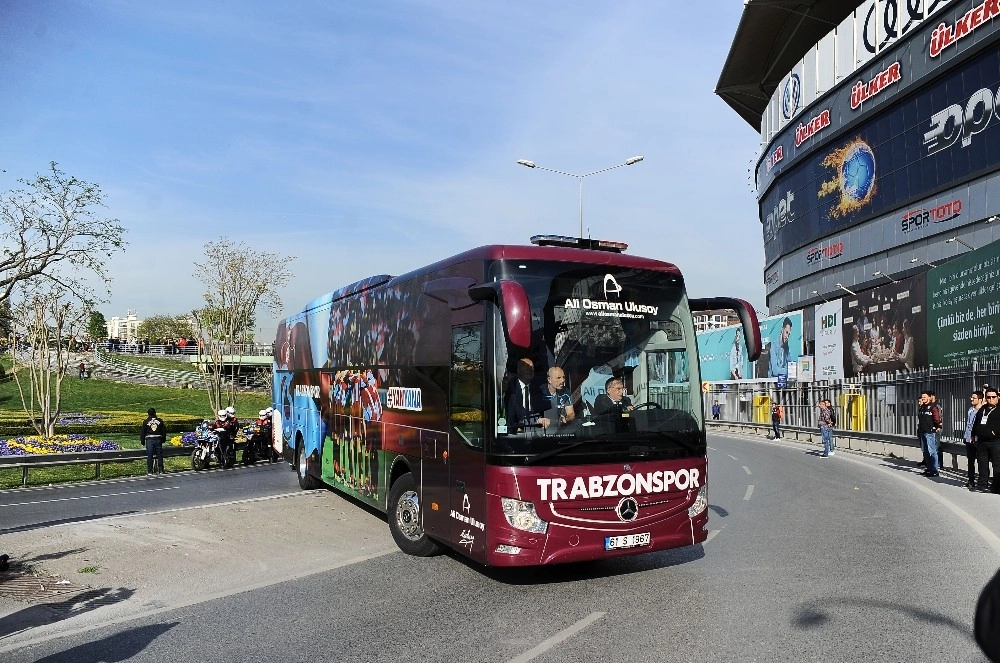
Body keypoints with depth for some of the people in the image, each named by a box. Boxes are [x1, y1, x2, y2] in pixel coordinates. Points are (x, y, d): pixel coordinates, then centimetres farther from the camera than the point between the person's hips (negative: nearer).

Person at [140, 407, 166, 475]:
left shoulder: (146, 422, 2)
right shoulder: (160, 421, 7)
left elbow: (142, 432, 4)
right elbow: (164, 431, 11)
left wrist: (142, 441, 12)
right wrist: (164, 439, 21)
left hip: (149, 439, -2)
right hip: (158, 439, 2)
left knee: (149, 456, 2)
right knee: (159, 455, 6)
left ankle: (150, 471, 2)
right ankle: (160, 470, 7)